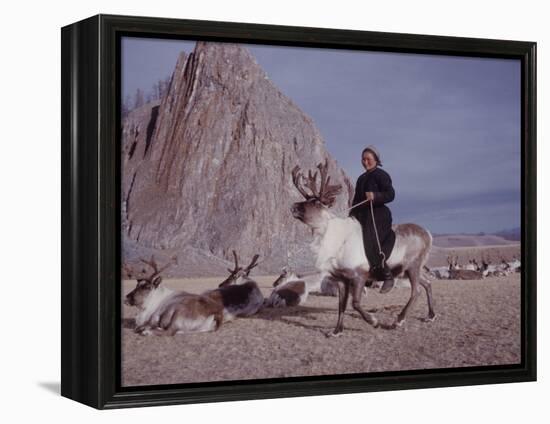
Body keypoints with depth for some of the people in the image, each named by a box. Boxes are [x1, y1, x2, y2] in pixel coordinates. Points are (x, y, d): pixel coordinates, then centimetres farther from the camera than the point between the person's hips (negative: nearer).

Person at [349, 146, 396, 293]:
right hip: (361, 216, 8)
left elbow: (390, 194, -15)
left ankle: (388, 277, -5)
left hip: (378, 216, -8)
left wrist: (375, 196, -30)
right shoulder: (361, 178, 21)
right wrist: (352, 214, 13)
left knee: (371, 247, -18)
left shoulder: (381, 175, -4)